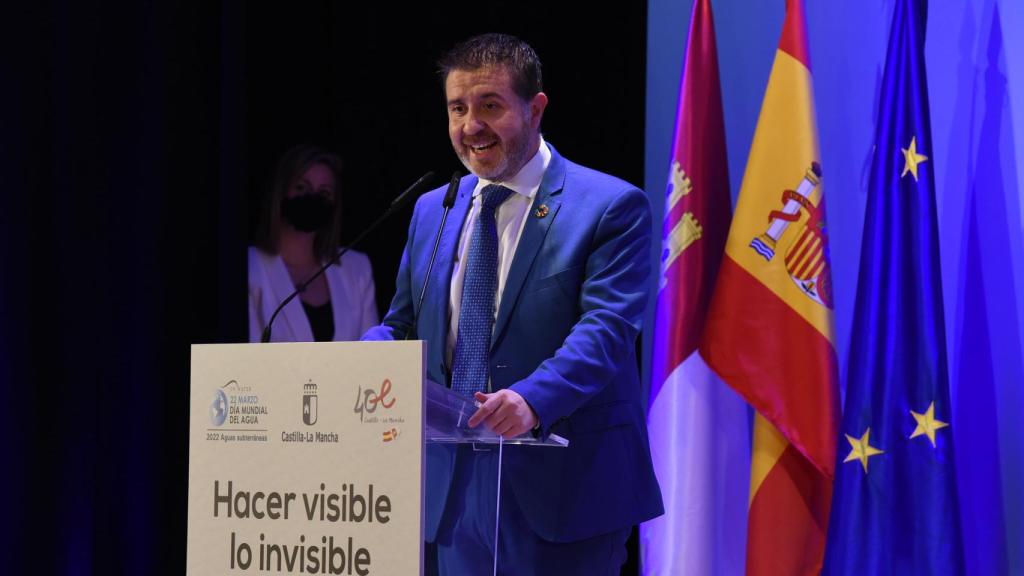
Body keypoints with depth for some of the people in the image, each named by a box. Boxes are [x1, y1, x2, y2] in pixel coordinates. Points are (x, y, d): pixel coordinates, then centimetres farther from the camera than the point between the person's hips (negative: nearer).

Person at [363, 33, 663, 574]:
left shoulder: (611, 207, -6)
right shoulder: (432, 211, 14)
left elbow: (606, 328, -17)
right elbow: (403, 324, 17)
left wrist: (533, 399, -35)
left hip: (561, 488, -6)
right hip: (457, 488, 6)